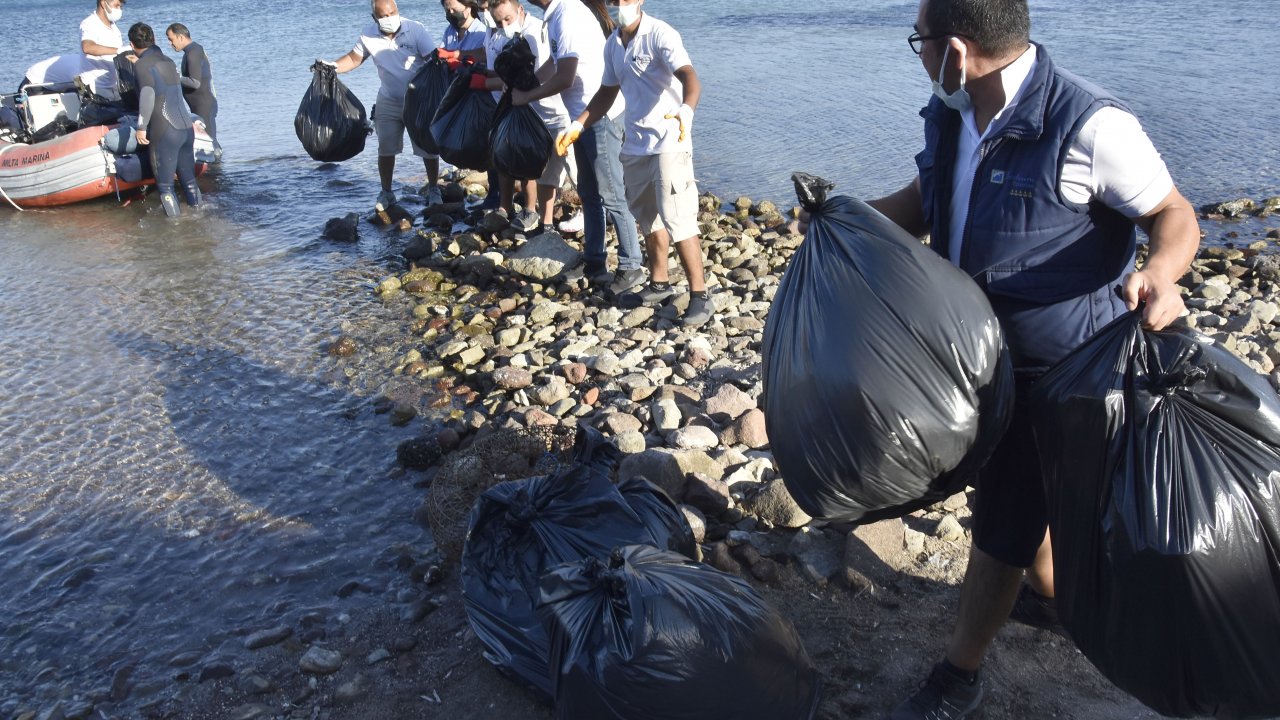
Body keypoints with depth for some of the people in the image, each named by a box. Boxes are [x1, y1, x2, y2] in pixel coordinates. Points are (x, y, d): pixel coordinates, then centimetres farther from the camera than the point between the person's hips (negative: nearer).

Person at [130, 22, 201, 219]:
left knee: (165, 184, 2)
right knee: (189, 180, 17)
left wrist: (141, 126, -16)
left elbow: (147, 94, -20)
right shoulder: (167, 61, 15)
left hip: (165, 132, -7)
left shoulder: (142, 65, -5)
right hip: (187, 127, 7)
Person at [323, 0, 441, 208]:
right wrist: (332, 66, -13)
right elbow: (354, 58, 4)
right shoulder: (369, 35, -8)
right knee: (385, 149, 7)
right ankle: (386, 193, 20)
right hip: (389, 102, 3)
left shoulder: (416, 30, -19)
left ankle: (433, 190, 19)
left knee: (429, 147, 2)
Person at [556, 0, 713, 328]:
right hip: (635, 143, 8)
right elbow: (607, 93, 22)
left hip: (669, 141, -8)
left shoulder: (660, 34, -15)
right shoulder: (613, 44, 9)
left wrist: (686, 110, -50)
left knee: (677, 218, -12)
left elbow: (689, 77, -30)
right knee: (647, 216, 18)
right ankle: (659, 284, 33)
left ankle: (699, 297, -5)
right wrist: (577, 126, 14)